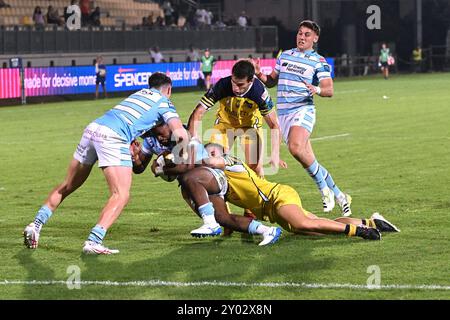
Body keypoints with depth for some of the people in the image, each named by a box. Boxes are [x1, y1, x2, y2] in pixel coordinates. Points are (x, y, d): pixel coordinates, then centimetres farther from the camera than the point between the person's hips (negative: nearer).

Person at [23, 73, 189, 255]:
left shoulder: (139, 93, 31)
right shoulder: (164, 103, 13)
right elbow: (180, 134, 1)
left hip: (92, 128, 7)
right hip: (113, 137, -7)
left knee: (67, 187, 20)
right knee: (121, 195, -9)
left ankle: (36, 225, 16)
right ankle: (93, 241, -25)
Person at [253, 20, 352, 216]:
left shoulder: (319, 62, 0)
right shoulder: (285, 55, 16)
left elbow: (329, 90, -8)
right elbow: (271, 82, 22)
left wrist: (317, 89, -30)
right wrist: (259, 74, 1)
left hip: (303, 110, -5)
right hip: (283, 113, 6)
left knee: (296, 147, -32)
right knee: (309, 161, 3)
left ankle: (323, 187, -14)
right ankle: (339, 196, 14)